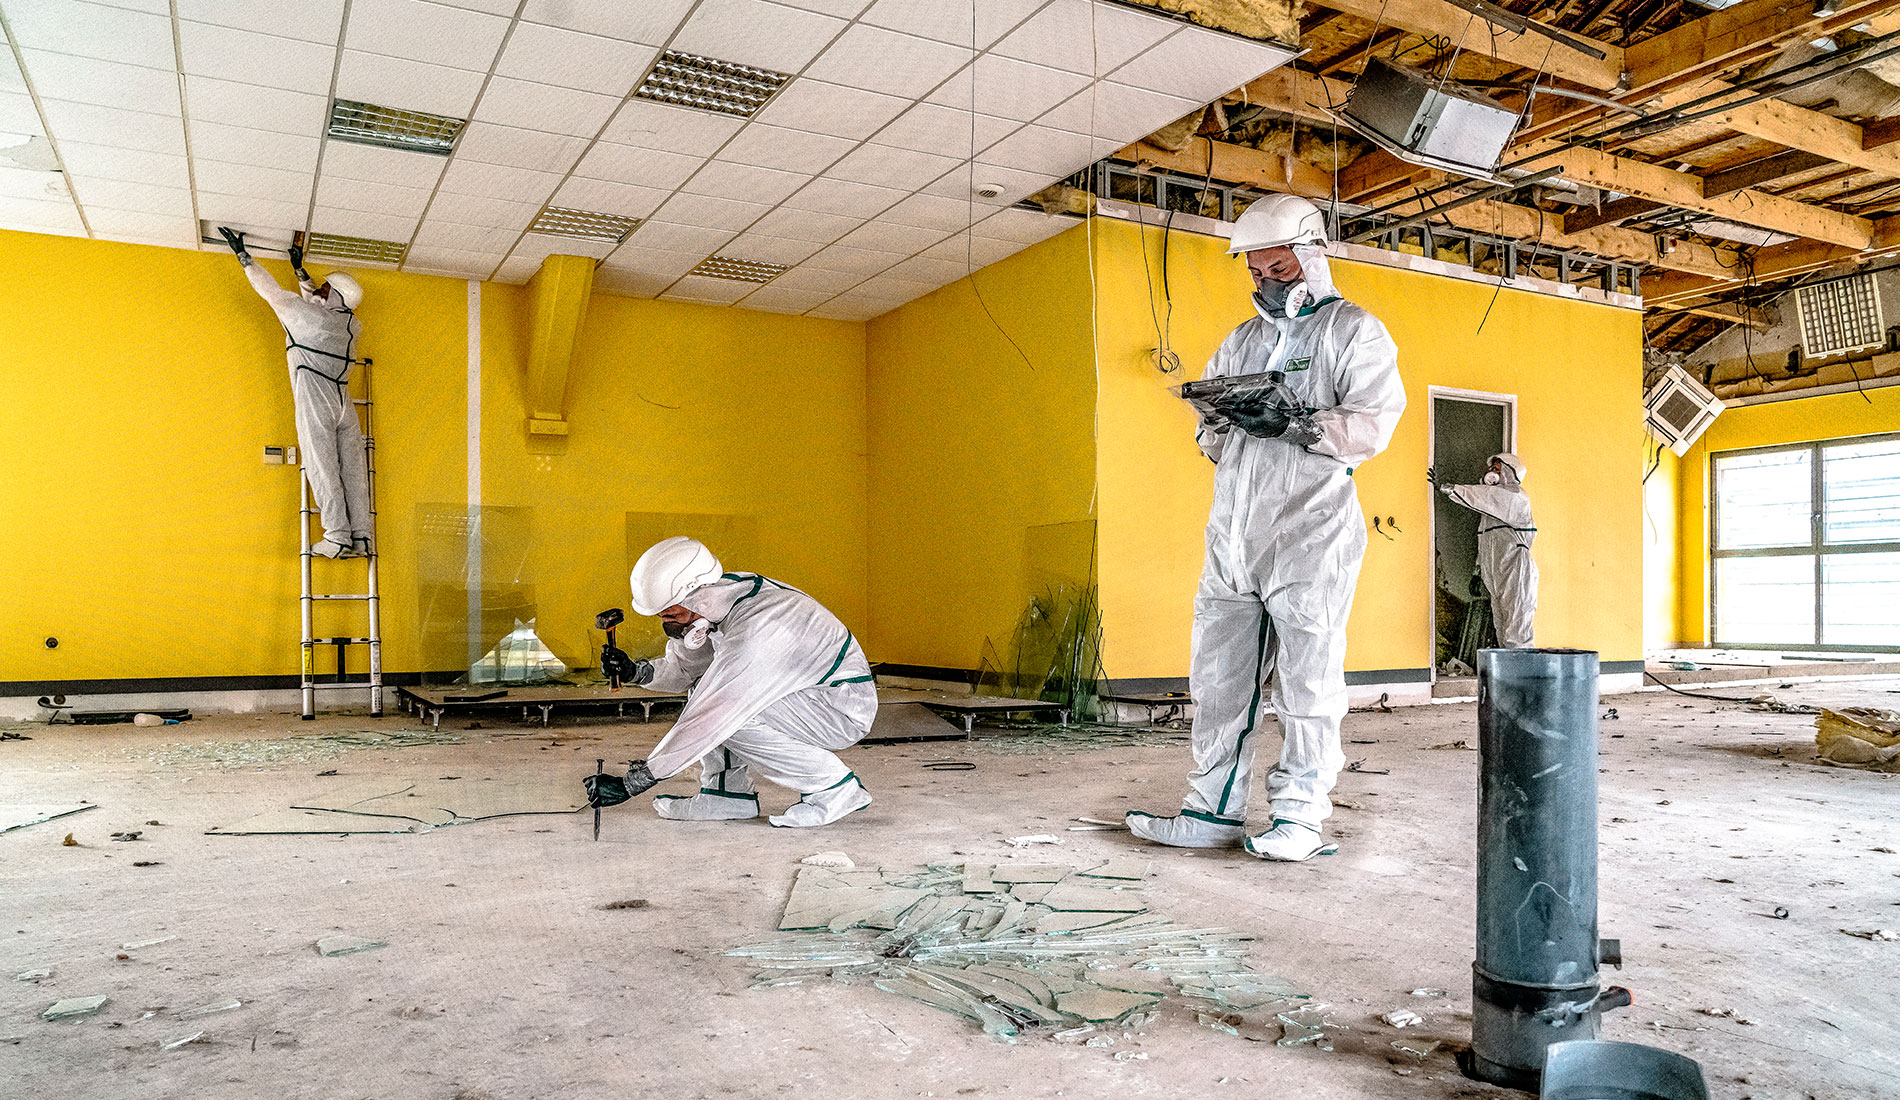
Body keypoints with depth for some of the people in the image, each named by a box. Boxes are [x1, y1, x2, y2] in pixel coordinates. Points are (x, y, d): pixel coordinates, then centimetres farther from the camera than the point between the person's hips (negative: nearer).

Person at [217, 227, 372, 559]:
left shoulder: (303, 314, -2)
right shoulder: (352, 325, 15)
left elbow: (268, 289, 10)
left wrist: (242, 253, 23)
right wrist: (300, 270, 45)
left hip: (315, 401, -5)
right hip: (344, 403, 5)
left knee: (322, 468, -7)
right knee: (352, 469, 1)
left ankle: (337, 536, -14)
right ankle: (362, 537, -3)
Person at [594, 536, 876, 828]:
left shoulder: (751, 634, -32)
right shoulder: (714, 601, -5)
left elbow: (704, 724, -30)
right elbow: (682, 668, 10)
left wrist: (632, 783, -25)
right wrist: (635, 671, -11)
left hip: (845, 706, -9)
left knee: (728, 714, -25)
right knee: (702, 685, 3)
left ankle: (836, 787, -11)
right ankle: (729, 793, 6)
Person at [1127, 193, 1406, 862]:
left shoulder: (1353, 331, 6)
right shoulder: (1239, 341, 23)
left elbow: (1374, 423, -7)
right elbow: (1210, 437, 22)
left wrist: (1295, 424, -20)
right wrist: (1220, 418, -1)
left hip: (1310, 530, -6)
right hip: (1232, 533, 6)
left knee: (1306, 680, -1)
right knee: (1218, 677, 5)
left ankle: (1299, 814, 9)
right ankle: (1213, 811, 12)